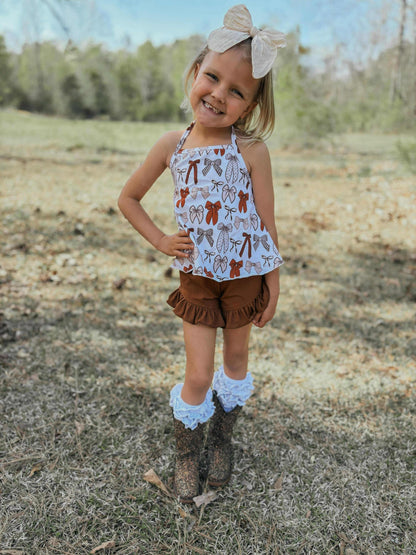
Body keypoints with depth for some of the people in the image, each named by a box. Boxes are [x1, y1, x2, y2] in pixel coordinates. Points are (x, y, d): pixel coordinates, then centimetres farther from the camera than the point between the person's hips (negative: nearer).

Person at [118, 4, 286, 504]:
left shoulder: (251, 149, -12)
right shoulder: (172, 146, -5)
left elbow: (266, 222, -7)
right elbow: (128, 199, 7)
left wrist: (272, 285, -4)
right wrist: (160, 241, -3)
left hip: (245, 274, 0)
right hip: (196, 275, 1)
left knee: (236, 357, 17)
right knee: (199, 374, 4)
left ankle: (222, 439, 42)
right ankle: (186, 454, 29)